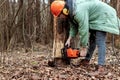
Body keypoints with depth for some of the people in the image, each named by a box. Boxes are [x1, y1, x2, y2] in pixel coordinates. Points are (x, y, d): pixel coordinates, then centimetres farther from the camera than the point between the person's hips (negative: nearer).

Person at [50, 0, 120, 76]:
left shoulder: (79, 12, -33)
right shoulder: (71, 11, -2)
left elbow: (83, 31, -31)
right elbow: (74, 26, 10)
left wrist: (83, 49, -23)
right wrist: (69, 39, 2)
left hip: (103, 17, -10)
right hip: (96, 18, 10)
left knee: (100, 42, -18)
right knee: (92, 40, 16)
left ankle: (101, 68, -22)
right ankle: (87, 60, 28)